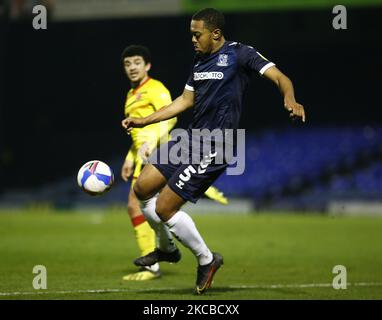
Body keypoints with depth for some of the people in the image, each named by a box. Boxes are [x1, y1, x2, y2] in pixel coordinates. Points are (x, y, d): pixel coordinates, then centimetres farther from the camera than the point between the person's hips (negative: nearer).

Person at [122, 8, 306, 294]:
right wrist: (144, 121, 22)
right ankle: (167, 249, 26)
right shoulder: (200, 61, 14)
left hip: (213, 148, -8)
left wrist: (290, 99, -38)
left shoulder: (239, 54, -9)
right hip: (191, 138, 8)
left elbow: (279, 77, -16)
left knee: (165, 208, -10)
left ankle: (206, 260, 10)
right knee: (143, 188, 6)